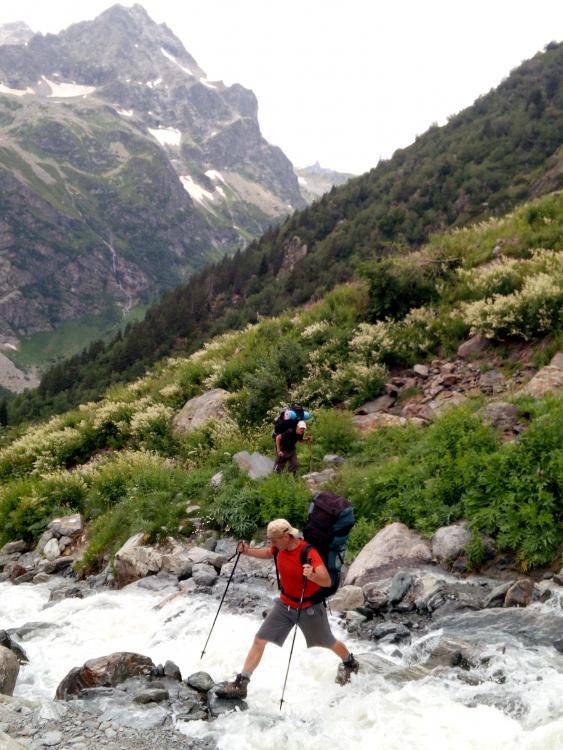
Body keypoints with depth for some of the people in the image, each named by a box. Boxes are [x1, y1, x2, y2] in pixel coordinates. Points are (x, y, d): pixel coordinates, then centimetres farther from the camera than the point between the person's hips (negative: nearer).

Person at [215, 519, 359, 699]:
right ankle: (240, 684, 5)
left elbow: (327, 581, -39)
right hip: (285, 603, 5)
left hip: (309, 608, -5)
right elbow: (268, 553, 13)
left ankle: (349, 663, 50)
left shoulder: (308, 553, -32)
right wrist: (248, 551, -2)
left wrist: (312, 575, -60)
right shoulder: (280, 546, -11)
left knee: (328, 643, 18)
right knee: (259, 640, -2)